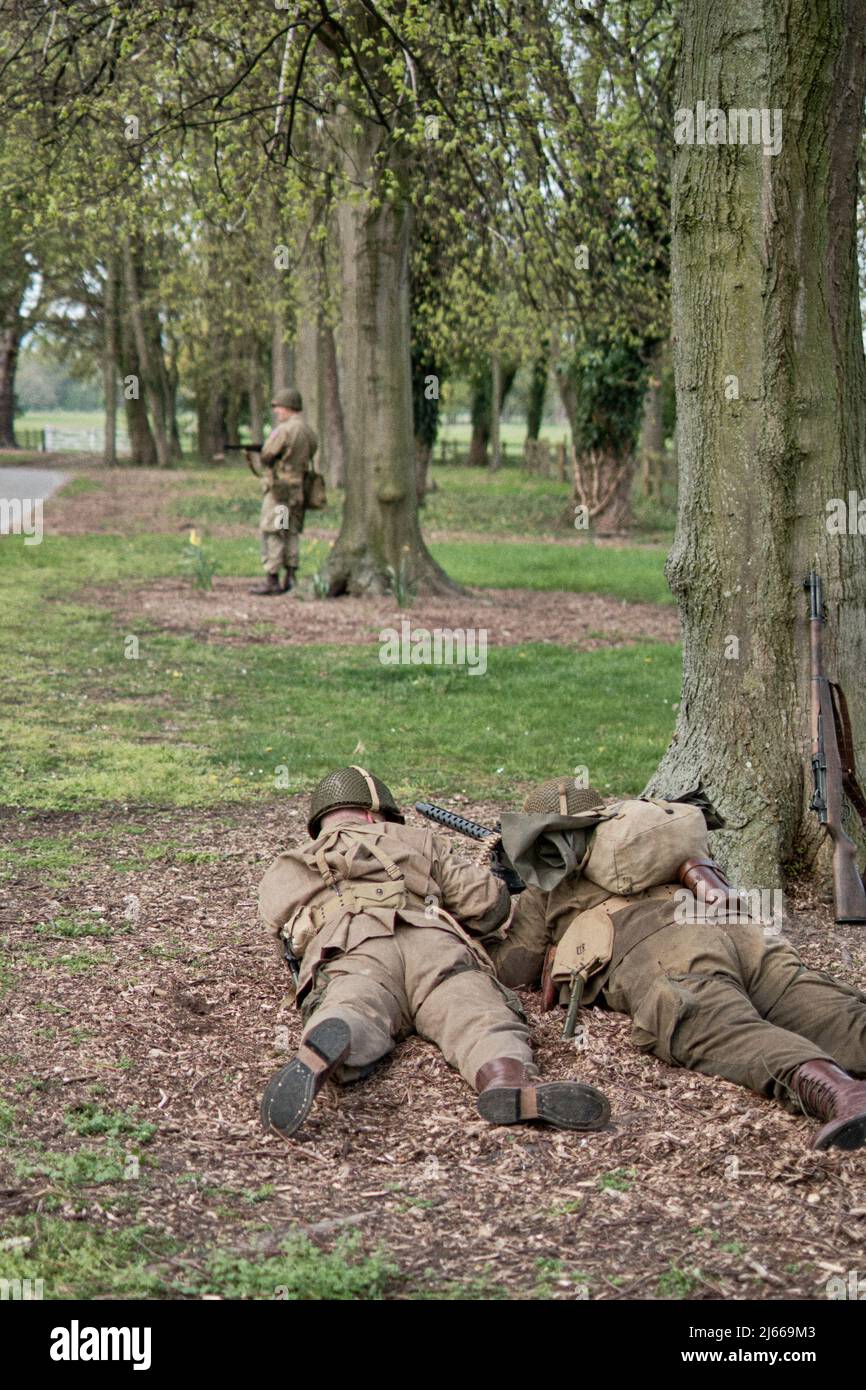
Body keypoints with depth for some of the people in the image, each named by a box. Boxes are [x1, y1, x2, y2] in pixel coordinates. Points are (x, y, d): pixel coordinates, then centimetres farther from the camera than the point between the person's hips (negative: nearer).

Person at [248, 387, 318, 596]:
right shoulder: (310, 432, 12)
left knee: (272, 533, -4)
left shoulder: (283, 430, -14)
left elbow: (266, 457, -13)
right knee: (292, 532, 13)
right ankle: (290, 578, 11)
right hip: (299, 490, 8)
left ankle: (272, 580, -7)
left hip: (279, 489, -8)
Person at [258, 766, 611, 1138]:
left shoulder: (285, 869, 37)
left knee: (354, 1020, -30)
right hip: (434, 944, 0)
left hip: (352, 952, 0)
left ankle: (317, 1054, -66)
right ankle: (512, 1084, -56)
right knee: (481, 1019, -22)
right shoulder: (416, 840, 36)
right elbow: (488, 900, 29)